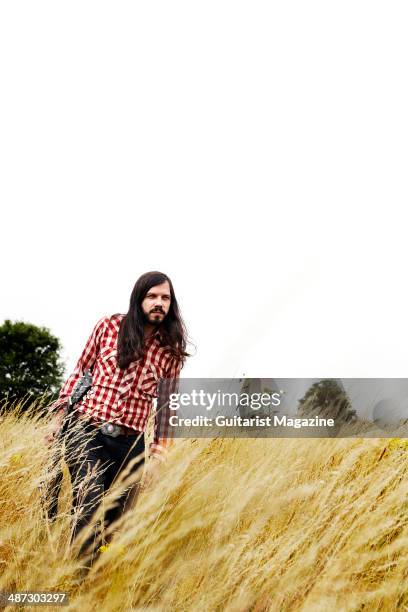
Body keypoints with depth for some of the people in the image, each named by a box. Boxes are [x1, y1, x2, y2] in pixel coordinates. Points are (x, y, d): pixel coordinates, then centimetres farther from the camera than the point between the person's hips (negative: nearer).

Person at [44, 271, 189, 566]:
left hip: (131, 445, 2)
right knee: (89, 508, -19)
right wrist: (59, 416, 7)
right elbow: (80, 371, 10)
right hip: (87, 432, -1)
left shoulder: (171, 351, 3)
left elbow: (167, 405, 7)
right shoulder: (108, 326, 2)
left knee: (114, 521, 7)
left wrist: (157, 456, 3)